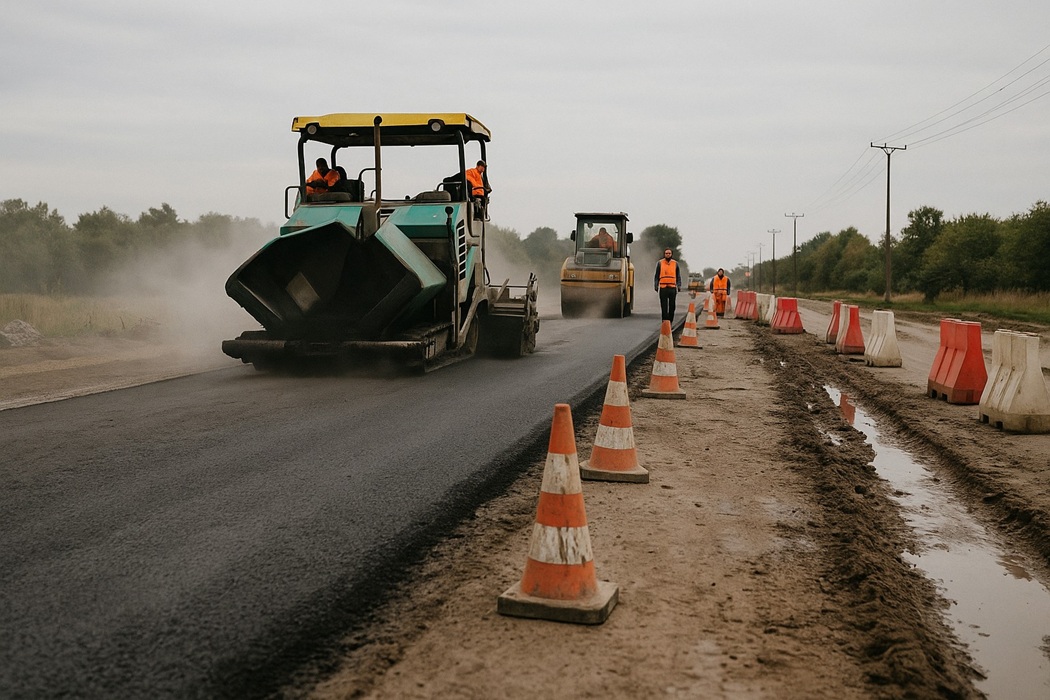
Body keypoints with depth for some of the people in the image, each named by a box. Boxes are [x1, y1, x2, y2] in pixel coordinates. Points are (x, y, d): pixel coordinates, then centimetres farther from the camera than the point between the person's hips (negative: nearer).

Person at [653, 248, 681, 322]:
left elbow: (678, 276, 12)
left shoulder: (675, 264, 10)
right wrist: (656, 286, -1)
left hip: (672, 288, 2)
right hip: (663, 288, -1)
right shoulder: (660, 263, 6)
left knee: (672, 306, 4)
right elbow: (656, 276, 7)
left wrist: (679, 286, 2)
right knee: (664, 306, -2)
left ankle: (670, 322, 11)